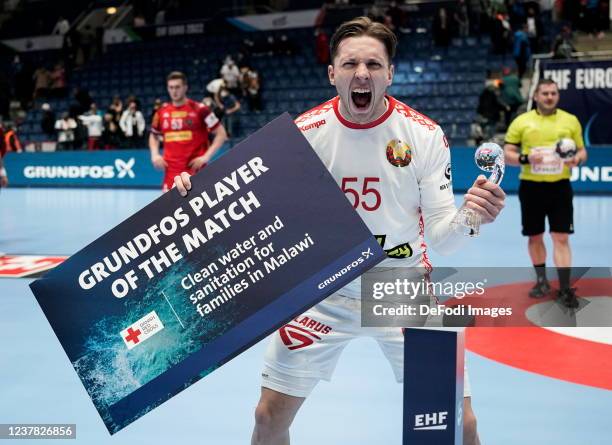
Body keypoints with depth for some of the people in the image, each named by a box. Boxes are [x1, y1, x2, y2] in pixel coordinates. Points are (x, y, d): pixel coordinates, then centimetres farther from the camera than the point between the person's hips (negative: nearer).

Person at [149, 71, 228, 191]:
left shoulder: (199, 109, -5)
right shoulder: (162, 112, 8)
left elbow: (221, 134, -4)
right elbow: (153, 136, 25)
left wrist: (206, 156, -12)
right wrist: (155, 155, 6)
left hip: (195, 168, -4)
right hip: (171, 171, 4)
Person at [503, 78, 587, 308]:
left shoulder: (570, 120, 4)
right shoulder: (521, 121, 1)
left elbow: (582, 150, 11)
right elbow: (507, 154, 1)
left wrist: (577, 159, -12)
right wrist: (525, 158, -18)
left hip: (560, 187, 0)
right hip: (531, 187, 0)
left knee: (561, 238, -5)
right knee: (535, 237, 11)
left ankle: (565, 289, -1)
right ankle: (542, 281, 29)